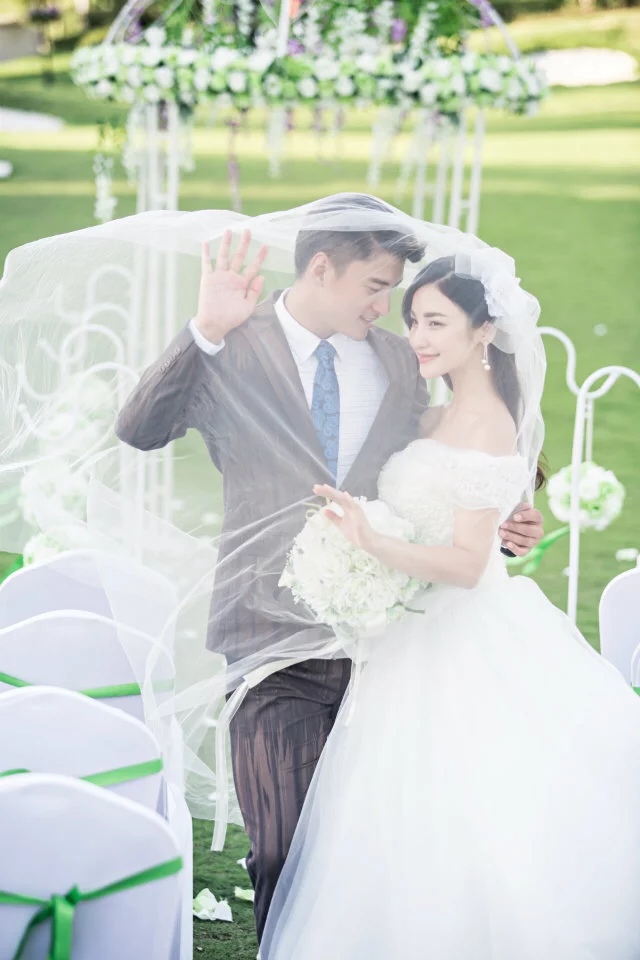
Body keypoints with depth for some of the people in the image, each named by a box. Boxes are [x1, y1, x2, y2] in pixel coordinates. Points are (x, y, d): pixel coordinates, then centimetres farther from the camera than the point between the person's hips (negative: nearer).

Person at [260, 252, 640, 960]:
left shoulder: (486, 428, -17)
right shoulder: (442, 419, 11)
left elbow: (467, 562, -23)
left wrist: (373, 544, -34)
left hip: (466, 647, -9)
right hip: (429, 631, 9)